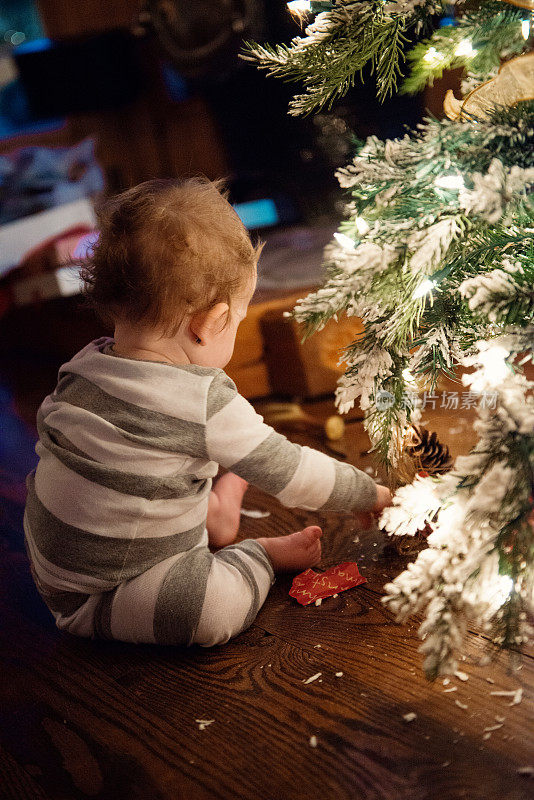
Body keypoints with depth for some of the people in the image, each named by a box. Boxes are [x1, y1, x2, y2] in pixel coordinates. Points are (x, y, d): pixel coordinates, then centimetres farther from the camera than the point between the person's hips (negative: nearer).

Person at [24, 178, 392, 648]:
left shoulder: (83, 366, -4)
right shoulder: (205, 403, -28)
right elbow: (289, 472, -18)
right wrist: (373, 495, -1)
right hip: (91, 598, -9)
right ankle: (261, 555, 0)